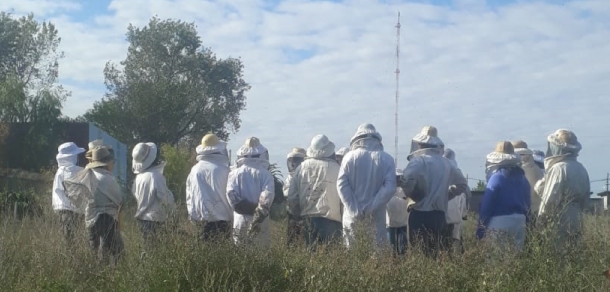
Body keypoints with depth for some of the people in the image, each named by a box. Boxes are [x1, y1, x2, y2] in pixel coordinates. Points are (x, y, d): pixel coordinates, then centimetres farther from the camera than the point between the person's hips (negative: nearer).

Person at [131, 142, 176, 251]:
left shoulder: (139, 176, 4)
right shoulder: (155, 175, -19)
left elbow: (135, 195, 12)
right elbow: (165, 196, -18)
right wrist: (172, 206, 2)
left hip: (142, 218, 8)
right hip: (154, 219, -8)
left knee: (147, 248, 16)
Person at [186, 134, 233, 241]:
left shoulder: (194, 170, 4)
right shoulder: (223, 170, -10)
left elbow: (189, 196, 11)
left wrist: (193, 215, 20)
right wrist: (231, 218, 7)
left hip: (199, 219, 5)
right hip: (220, 218, -4)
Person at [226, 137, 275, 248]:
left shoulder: (235, 173, 4)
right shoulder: (265, 174, -2)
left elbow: (231, 194, -8)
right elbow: (268, 194, -14)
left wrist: (245, 208, -7)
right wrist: (260, 213, -14)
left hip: (240, 221, 2)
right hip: (260, 222, -2)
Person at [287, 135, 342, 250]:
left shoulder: (302, 167, 5)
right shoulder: (335, 168, -6)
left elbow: (292, 196, 7)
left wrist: (296, 215, 21)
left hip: (308, 219, 4)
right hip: (330, 219, -4)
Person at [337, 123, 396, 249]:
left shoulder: (350, 157, -1)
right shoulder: (386, 159, 0)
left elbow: (342, 184, -8)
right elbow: (390, 187, -9)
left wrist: (354, 209, -8)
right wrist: (371, 207, -9)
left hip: (352, 216, 0)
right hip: (376, 216, 0)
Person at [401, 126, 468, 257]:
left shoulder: (418, 160, -7)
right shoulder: (446, 163, 12)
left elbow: (407, 179, -26)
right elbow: (462, 184, 24)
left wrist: (412, 195, -7)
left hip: (420, 215, -6)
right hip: (439, 215, 6)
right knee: (434, 254, 12)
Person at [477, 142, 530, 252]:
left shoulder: (497, 177, -10)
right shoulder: (522, 177, 10)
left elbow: (486, 204, -11)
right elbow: (527, 203, 13)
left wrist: (480, 228, -7)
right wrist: (524, 217, 19)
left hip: (500, 222, -6)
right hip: (519, 222, 6)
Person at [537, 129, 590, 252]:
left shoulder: (558, 168, -14)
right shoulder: (581, 169, 12)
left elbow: (550, 200, -16)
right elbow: (585, 198, 16)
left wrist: (541, 222, -6)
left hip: (558, 227, -8)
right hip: (575, 225, 8)